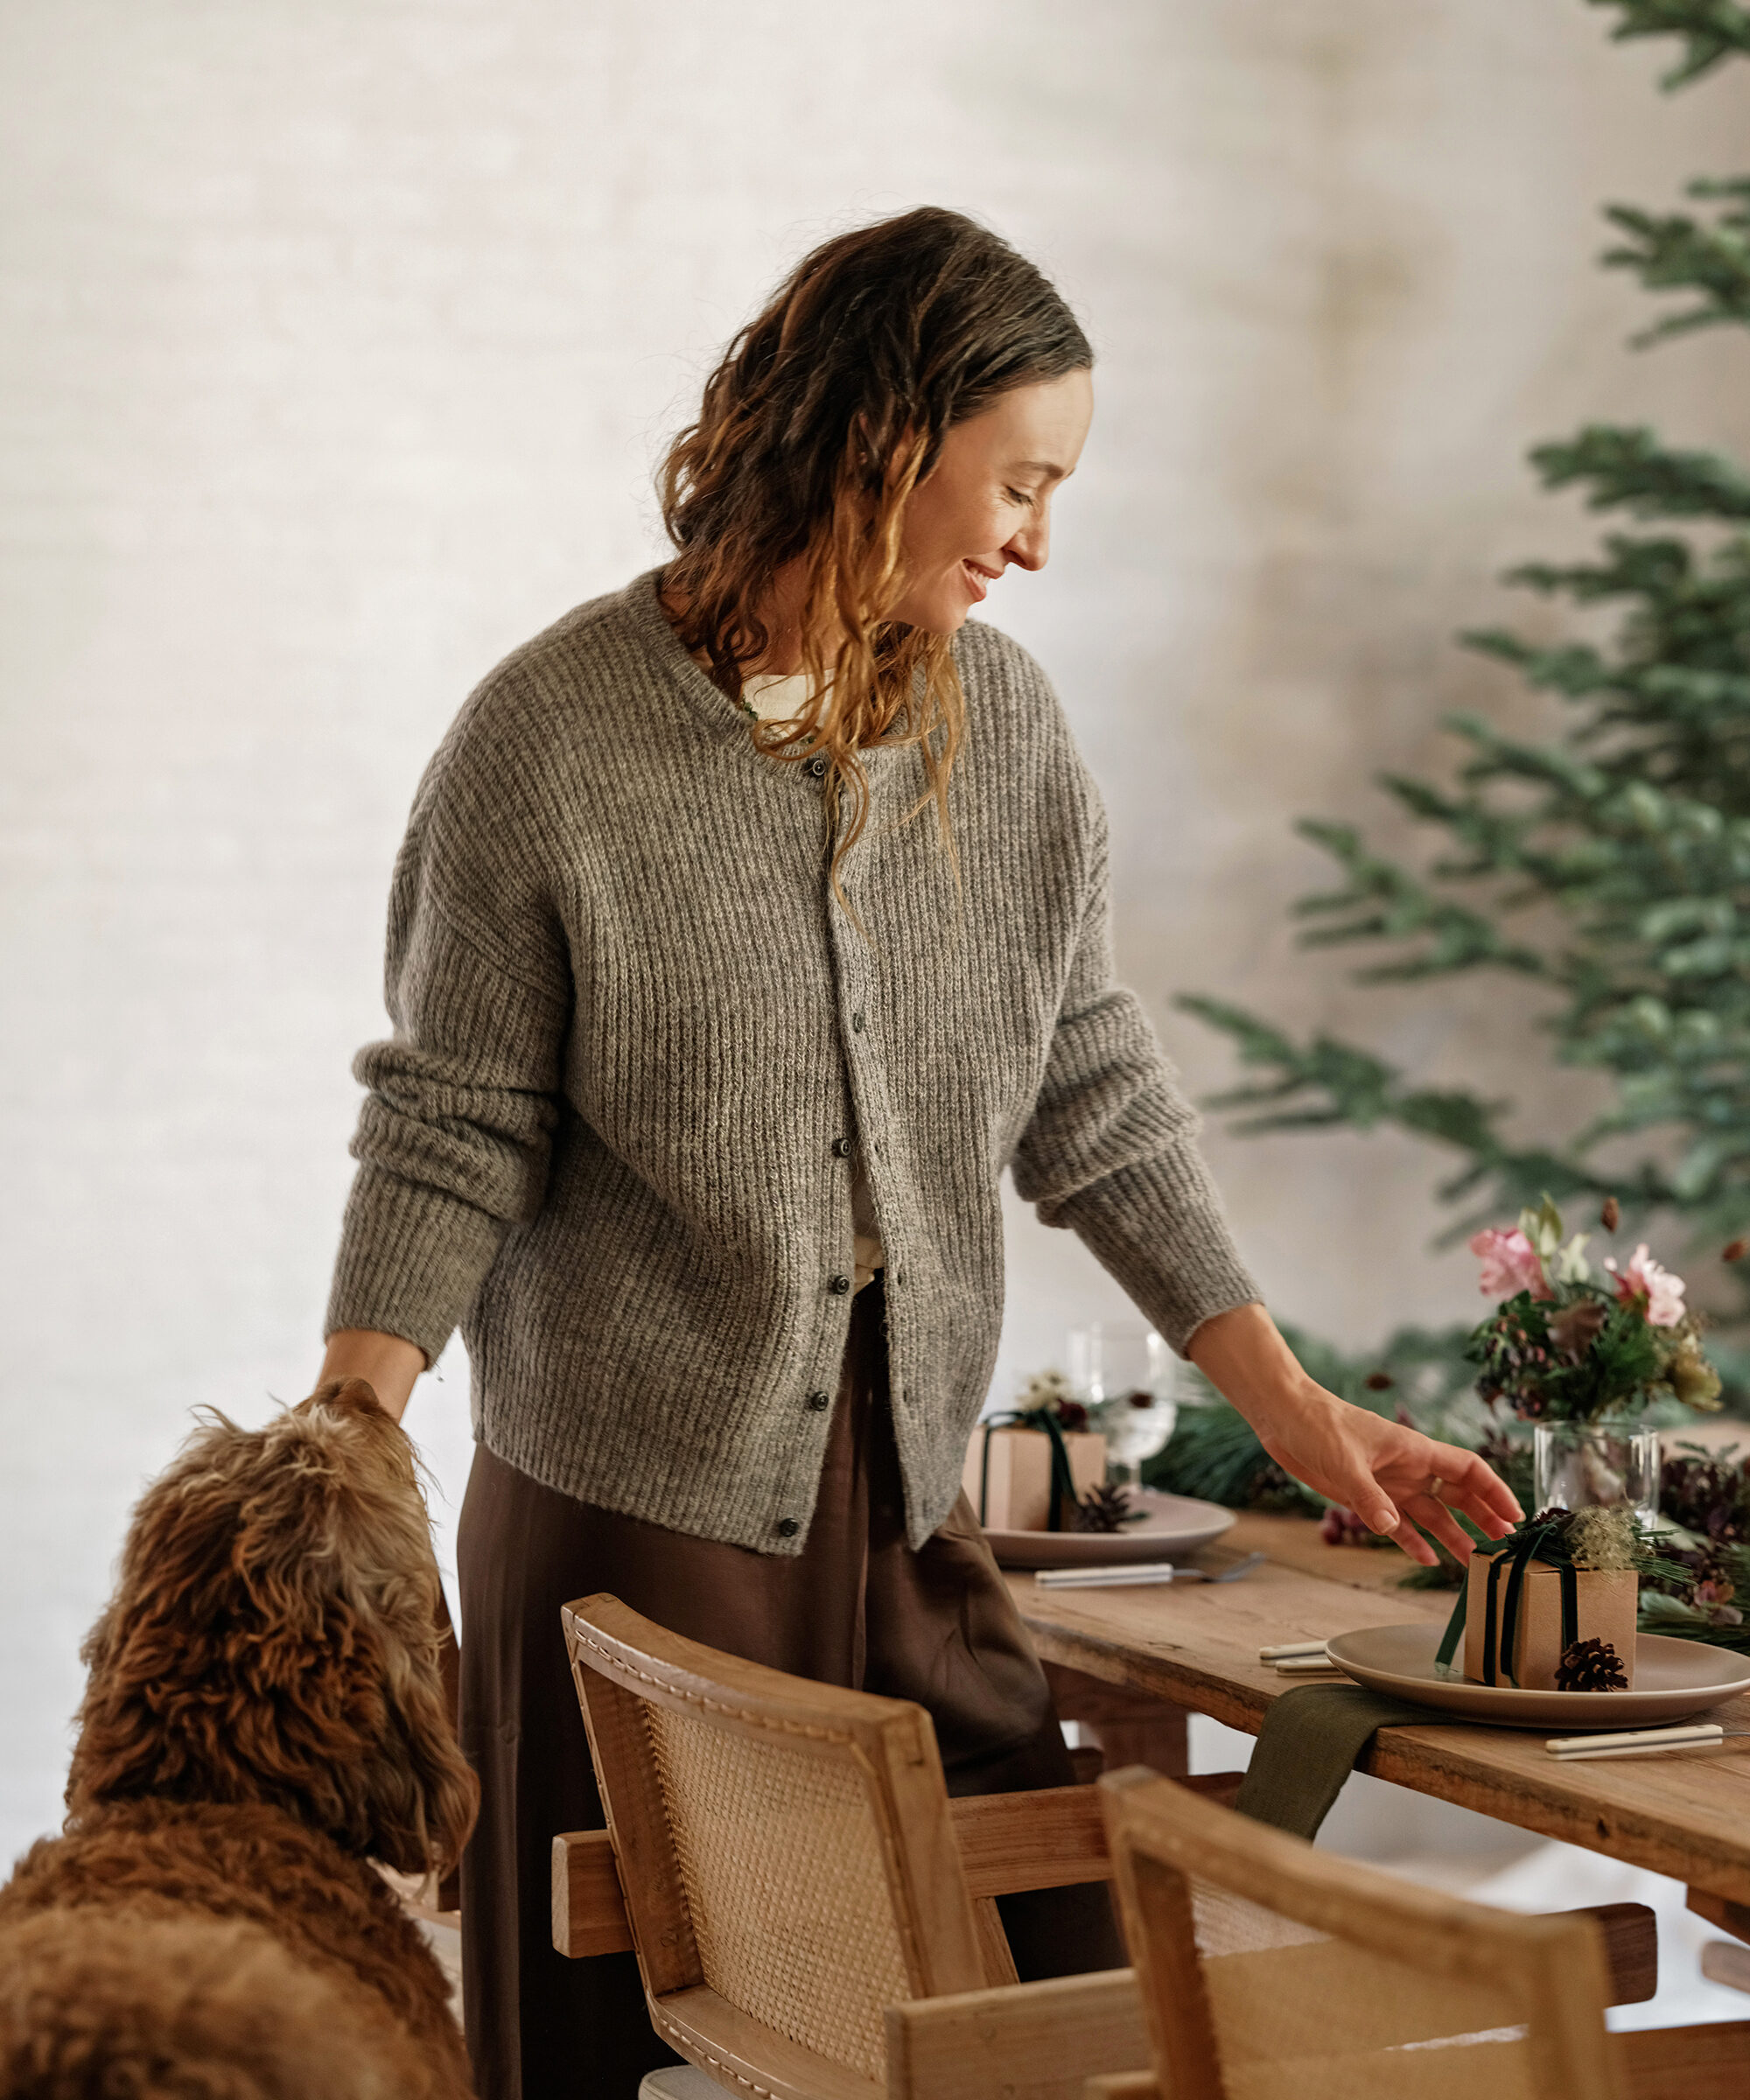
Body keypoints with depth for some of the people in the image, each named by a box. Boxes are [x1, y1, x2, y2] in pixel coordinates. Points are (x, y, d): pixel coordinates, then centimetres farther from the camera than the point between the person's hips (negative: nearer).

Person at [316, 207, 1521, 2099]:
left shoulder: (1003, 726, 5)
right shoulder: (552, 736, -9)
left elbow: (1092, 1102, 9)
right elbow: (451, 1138, -7)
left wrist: (1291, 1408, 8)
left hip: (912, 1511, 5)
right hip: (637, 1510, -4)